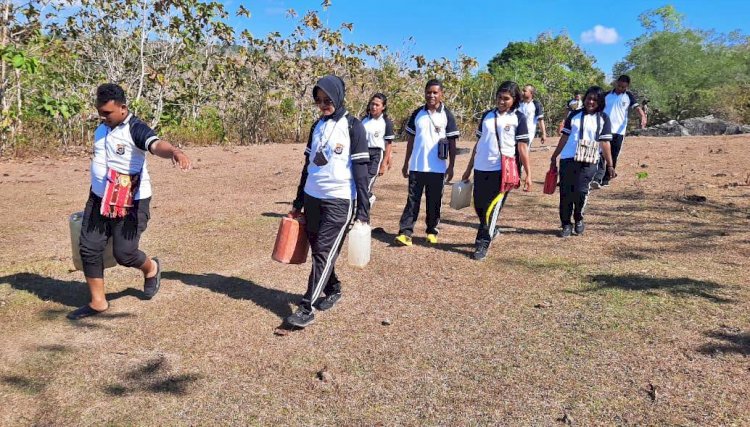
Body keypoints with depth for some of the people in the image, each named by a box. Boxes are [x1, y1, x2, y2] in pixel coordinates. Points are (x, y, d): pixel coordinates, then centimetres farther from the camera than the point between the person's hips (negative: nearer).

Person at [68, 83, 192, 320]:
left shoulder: (136, 129, -16)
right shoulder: (101, 129, 9)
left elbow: (156, 145, -38)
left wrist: (174, 151, -61)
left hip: (131, 202, -7)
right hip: (98, 199, 8)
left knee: (124, 253, -5)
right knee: (89, 249, 6)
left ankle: (151, 268, 30)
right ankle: (97, 302, 20)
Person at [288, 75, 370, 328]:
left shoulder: (353, 126, -6)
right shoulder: (317, 126, 12)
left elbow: (361, 170, -9)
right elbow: (308, 164, 16)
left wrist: (363, 209, -12)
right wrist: (298, 202, 17)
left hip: (340, 201, -6)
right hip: (312, 198, 6)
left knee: (324, 252, -7)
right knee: (317, 250, 11)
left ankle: (307, 308, -4)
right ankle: (333, 289, 30)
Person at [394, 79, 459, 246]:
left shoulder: (447, 115, -1)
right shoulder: (417, 113, 7)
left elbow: (452, 143, 0)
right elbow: (411, 140, 11)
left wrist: (451, 166, -4)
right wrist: (406, 163, 10)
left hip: (437, 168, -2)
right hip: (416, 166, 2)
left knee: (434, 202, 8)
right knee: (412, 200, 1)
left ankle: (432, 231, 20)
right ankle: (405, 232, -1)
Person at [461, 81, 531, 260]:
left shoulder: (518, 118, 2)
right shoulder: (487, 115, 13)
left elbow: (522, 147, -1)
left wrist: (528, 174, -3)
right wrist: (469, 169, 17)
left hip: (502, 170, -4)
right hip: (480, 169, 5)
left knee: (492, 208, -7)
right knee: (479, 207, 11)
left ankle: (482, 244, 3)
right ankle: (490, 231, 37)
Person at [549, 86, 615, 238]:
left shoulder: (603, 118, 4)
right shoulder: (574, 115, 9)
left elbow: (605, 142, 1)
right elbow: (564, 137, 12)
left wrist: (610, 165, -3)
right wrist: (554, 157, 11)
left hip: (589, 162, -2)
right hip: (568, 159, 2)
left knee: (580, 192, -11)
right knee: (566, 192, 0)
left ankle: (578, 220, 15)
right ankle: (566, 224, 13)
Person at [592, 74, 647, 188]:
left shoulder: (628, 96, 6)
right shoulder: (607, 95, 9)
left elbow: (637, 107, -7)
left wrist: (643, 116, -27)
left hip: (619, 132, 1)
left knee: (613, 158, 6)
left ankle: (605, 180, 17)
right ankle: (597, 179, -23)